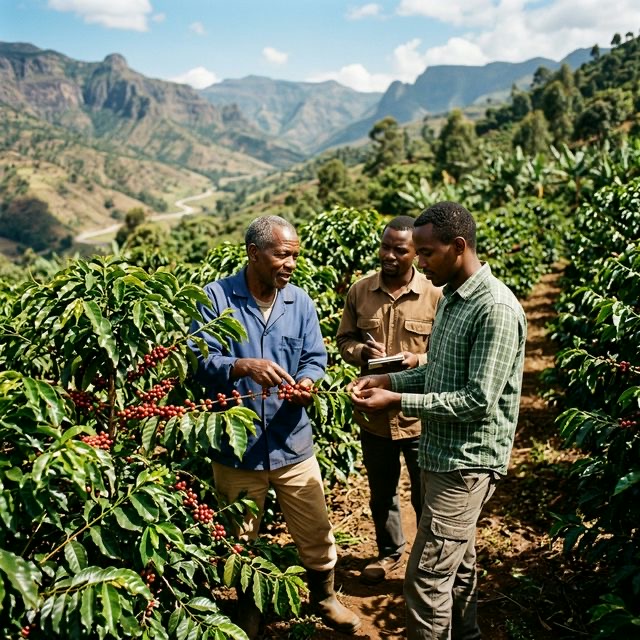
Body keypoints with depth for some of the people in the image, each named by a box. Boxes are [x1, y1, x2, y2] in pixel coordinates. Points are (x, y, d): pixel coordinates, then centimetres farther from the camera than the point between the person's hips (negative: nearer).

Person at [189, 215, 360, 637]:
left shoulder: (300, 301, 2)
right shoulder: (217, 298, -11)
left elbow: (316, 360, 2)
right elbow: (200, 361, -17)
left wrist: (306, 384, -20)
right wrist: (245, 367, -34)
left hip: (292, 443, 3)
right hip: (236, 445, -2)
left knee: (316, 534, 14)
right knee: (242, 541, 19)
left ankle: (325, 597, 42)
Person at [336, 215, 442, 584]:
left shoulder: (436, 295, -12)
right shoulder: (360, 291, -2)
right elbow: (345, 339, 7)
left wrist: (418, 360, -25)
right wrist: (361, 352, -14)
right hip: (374, 413, 4)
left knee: (427, 496, 14)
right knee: (381, 493, 22)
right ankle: (390, 552, 46)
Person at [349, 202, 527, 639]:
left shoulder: (495, 309, -21)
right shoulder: (452, 297, 9)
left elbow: (479, 400, -24)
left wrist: (398, 401, -22)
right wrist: (389, 379, 4)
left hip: (467, 462, -9)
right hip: (443, 454, 9)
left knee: (427, 577, -4)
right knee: (458, 562, 22)